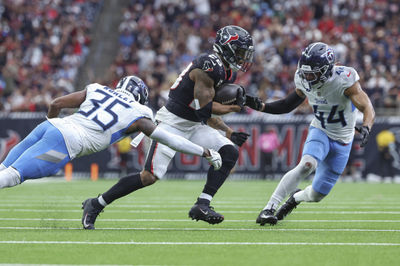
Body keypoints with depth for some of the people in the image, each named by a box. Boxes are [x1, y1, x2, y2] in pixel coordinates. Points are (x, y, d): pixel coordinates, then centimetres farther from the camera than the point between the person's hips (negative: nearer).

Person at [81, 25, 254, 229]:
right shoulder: (209, 66, -20)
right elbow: (204, 108, -23)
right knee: (150, 176, -14)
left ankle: (202, 205, -9)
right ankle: (95, 205, -2)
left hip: (194, 126, 9)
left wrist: (228, 132, 10)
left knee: (229, 153, -8)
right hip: (172, 122, -9)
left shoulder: (228, 73, 11)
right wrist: (234, 107, -10)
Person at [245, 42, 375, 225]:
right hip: (319, 132, 1)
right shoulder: (304, 82, -13)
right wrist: (260, 106, -8)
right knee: (307, 165, -33)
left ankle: (296, 197, 38)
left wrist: (365, 128, -54)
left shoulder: (345, 81, -27)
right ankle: (268, 209, -32)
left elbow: (368, 109, -32)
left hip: (342, 141, -1)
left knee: (316, 195, 0)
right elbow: (288, 105, 5)